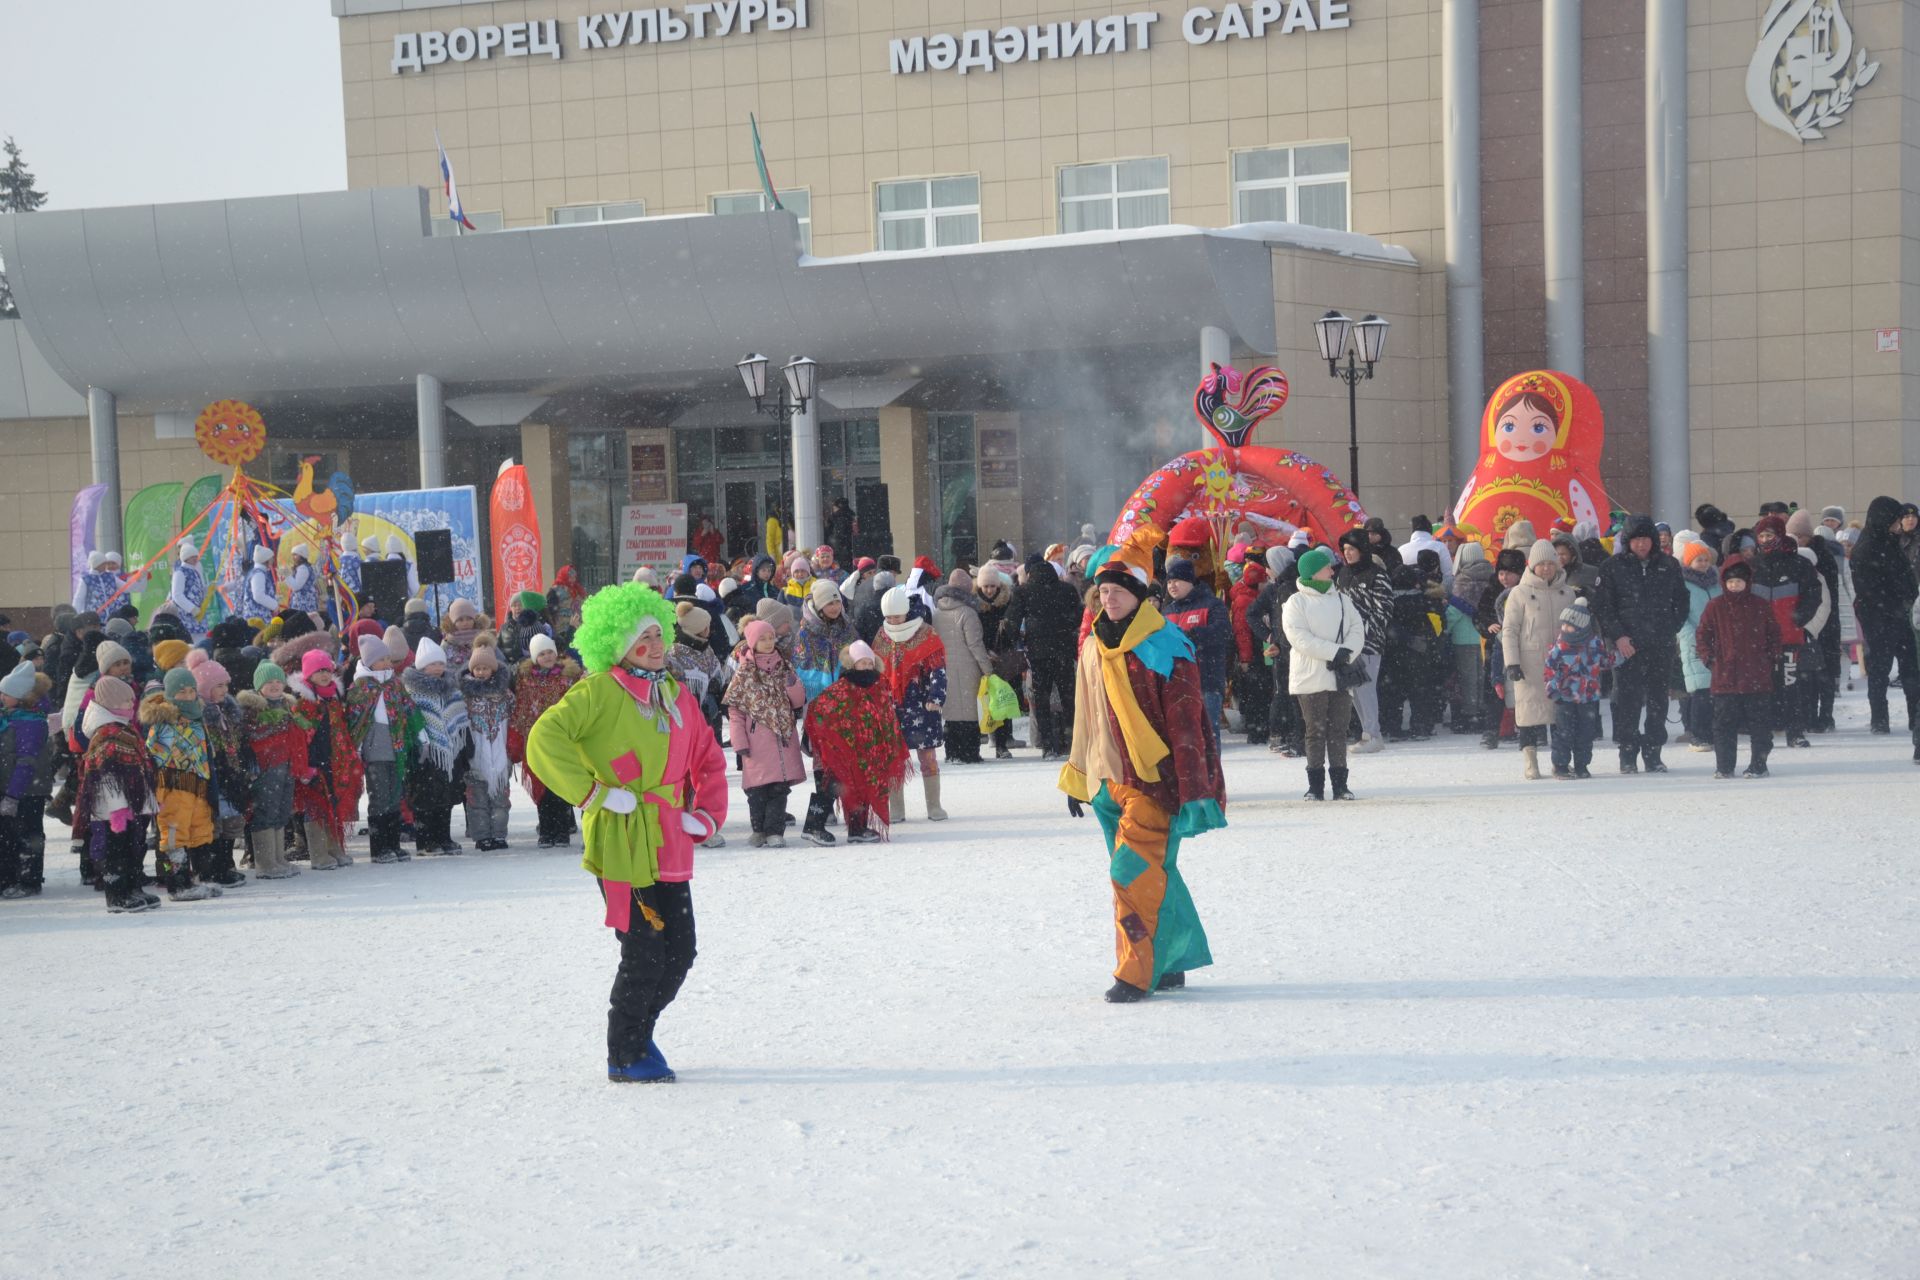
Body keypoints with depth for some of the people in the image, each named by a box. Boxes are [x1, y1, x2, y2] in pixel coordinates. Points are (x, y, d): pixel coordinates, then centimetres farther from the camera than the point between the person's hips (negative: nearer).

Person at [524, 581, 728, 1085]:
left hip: (670, 848, 7)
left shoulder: (676, 695, 14)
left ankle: (638, 1037, 30)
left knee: (679, 953, 9)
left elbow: (708, 760, 25)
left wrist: (706, 816, 11)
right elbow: (544, 739, -19)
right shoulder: (600, 691, -8)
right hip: (622, 843, -7)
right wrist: (592, 793, -18)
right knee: (645, 955, -6)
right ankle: (624, 1057, 10)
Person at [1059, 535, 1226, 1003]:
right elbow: (1086, 719, 21)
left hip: (1152, 779, -7)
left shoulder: (1165, 648, -10)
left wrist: (1195, 792, -14)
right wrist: (1076, 779, 22)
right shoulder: (1093, 649, 11)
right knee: (1152, 873, 11)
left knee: (1134, 869, -13)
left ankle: (1137, 973, -10)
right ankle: (1174, 962, 22)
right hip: (1109, 779, 7)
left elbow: (1186, 723, -12)